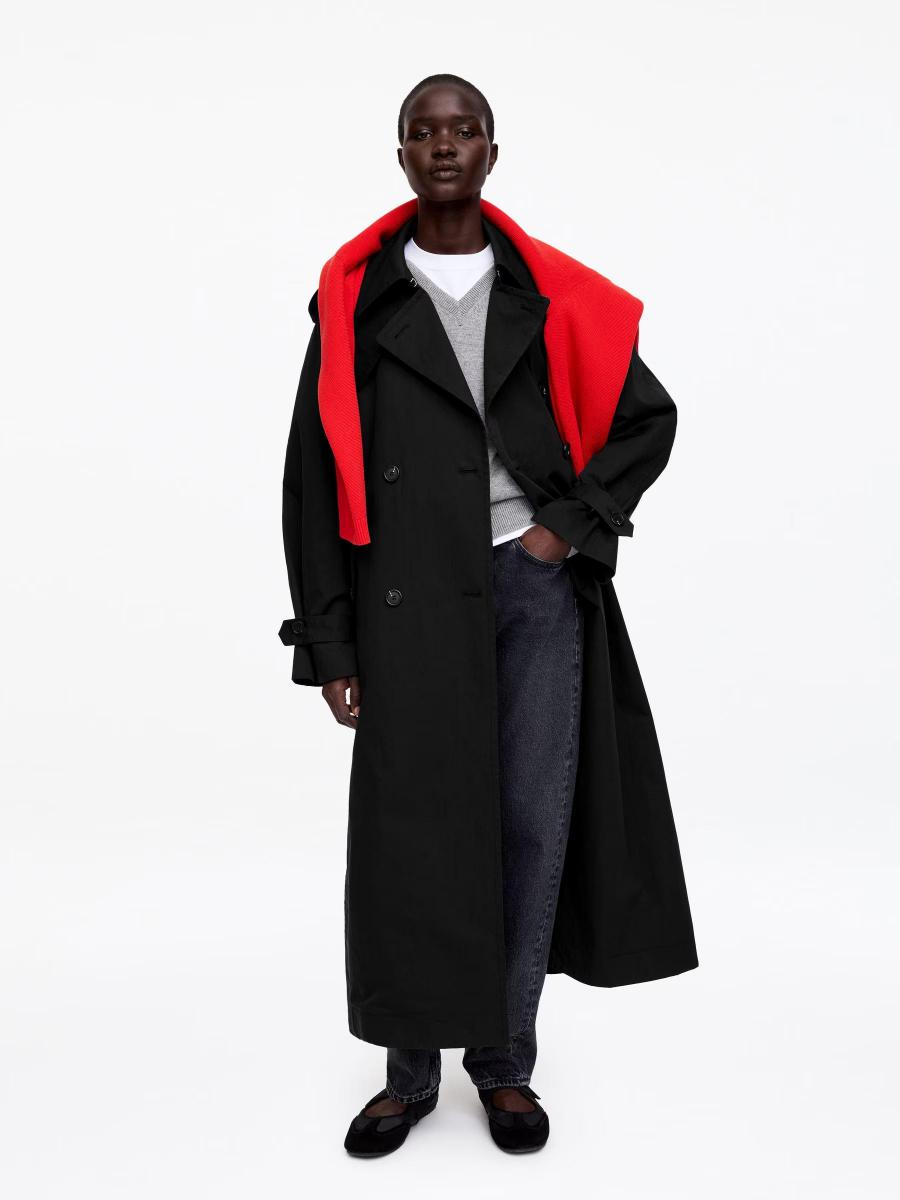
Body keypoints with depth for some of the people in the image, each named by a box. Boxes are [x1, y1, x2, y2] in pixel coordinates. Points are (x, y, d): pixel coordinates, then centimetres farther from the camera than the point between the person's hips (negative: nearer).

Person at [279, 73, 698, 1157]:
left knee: (532, 825, 4)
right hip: (412, 601, -1)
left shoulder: (551, 295, 9)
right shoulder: (358, 299, 5)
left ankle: (505, 1061, 22)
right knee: (409, 830, 0)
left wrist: (570, 521, 1)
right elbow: (315, 477, 3)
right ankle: (410, 1071, 18)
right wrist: (331, 645, -1)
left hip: (536, 586, 2)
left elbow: (647, 416, 16)